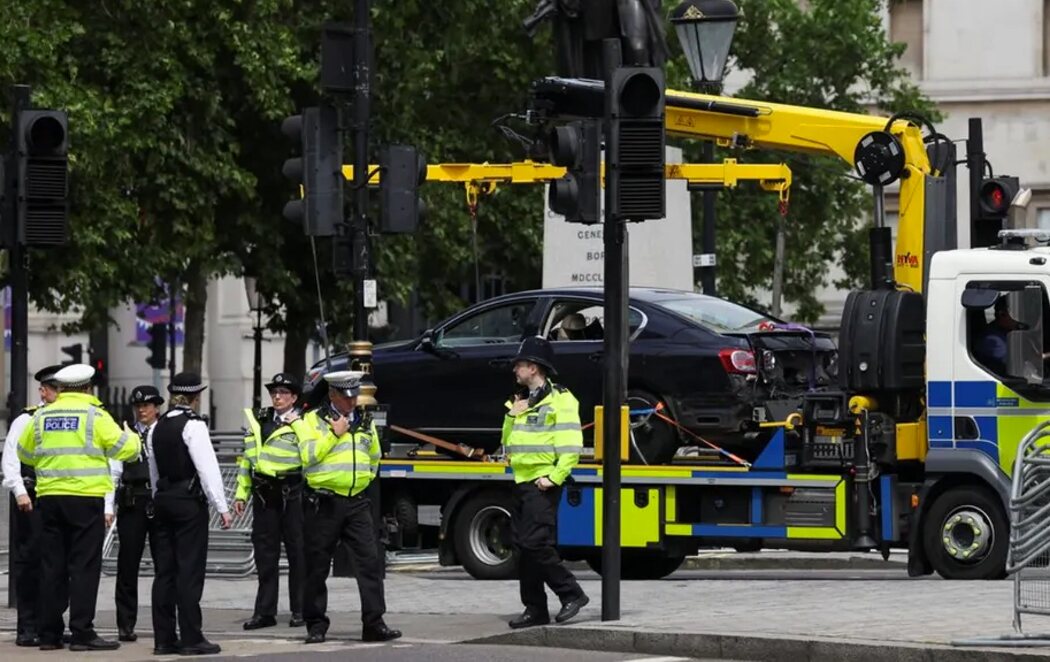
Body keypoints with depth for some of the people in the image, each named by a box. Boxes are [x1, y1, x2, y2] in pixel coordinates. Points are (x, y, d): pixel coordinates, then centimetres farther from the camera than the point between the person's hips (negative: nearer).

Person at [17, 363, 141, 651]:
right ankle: (82, 633, -7)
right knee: (84, 566, -3)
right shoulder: (95, 415, -5)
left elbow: (25, 453, 19)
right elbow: (124, 449, -6)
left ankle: (49, 633, 9)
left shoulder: (41, 417, 9)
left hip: (50, 497, 4)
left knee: (52, 566, 8)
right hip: (86, 497, -4)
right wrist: (132, 437, 17)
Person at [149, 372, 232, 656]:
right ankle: (191, 638, -6)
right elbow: (208, 468, -15)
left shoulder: (157, 427, 11)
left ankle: (163, 638, 8)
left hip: (163, 501, 7)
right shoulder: (193, 425, -11)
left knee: (165, 571, 8)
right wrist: (222, 507, -12)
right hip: (190, 501, -7)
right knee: (190, 571, -5)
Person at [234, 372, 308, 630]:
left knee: (297, 551, 1)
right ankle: (265, 611, 11)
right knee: (265, 553, 6)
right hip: (263, 494, 5)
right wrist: (241, 493, 15)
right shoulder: (258, 422, 16)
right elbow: (246, 459, 19)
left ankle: (300, 610, 8)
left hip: (291, 494, -5)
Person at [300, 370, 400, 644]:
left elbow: (375, 457, 29)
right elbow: (307, 456, -13)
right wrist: (334, 434, -12)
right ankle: (316, 626, 10)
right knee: (317, 567, 1)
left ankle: (374, 624, -7)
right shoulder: (314, 420, 0)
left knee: (370, 561, -7)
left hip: (356, 502, 4)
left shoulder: (366, 423, 15)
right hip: (324, 503, -4)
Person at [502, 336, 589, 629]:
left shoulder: (559, 401, -9)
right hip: (522, 483, 9)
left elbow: (571, 446, -15)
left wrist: (554, 478, -20)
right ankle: (535, 608, 12)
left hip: (543, 484, -9)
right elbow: (508, 445, 21)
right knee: (524, 547, 8)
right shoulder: (521, 401, 19)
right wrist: (512, 417, 5)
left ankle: (572, 594, -8)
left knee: (536, 544, -17)